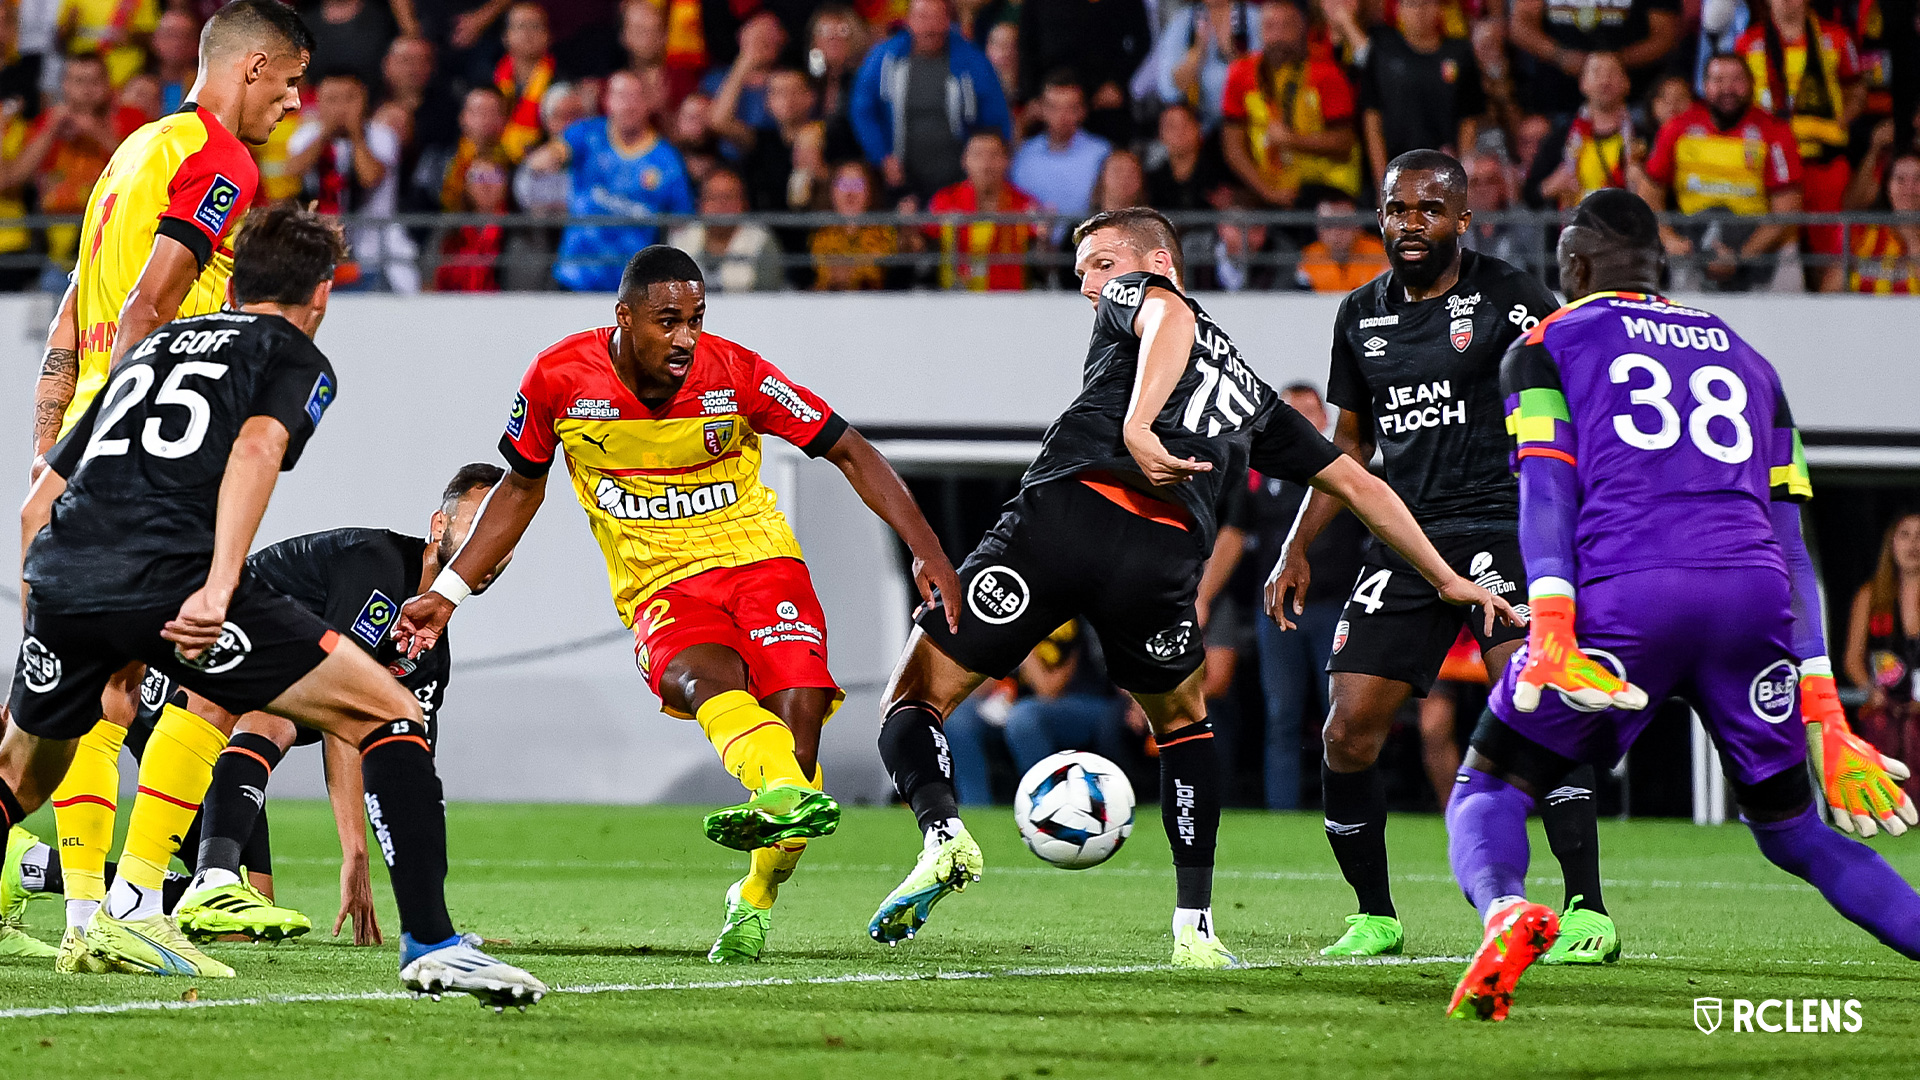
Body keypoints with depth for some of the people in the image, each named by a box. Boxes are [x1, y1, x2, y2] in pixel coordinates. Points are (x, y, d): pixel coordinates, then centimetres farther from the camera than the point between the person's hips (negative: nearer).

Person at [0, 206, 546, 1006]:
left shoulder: (152, 348, 31)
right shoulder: (297, 360, 14)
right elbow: (257, 446, -10)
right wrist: (219, 585, -21)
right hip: (173, 575, -6)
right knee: (389, 716, 3)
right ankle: (429, 943, -7)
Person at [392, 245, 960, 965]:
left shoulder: (733, 373, -10)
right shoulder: (559, 378, -7)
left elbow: (850, 453, -2)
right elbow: (523, 487, 12)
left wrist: (926, 550, -11)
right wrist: (449, 592, 10)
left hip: (758, 558, 1)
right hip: (659, 586, -1)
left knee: (797, 707, -24)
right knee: (703, 680, -33)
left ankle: (754, 903, -9)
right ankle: (792, 797, -64)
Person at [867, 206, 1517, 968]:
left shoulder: (1133, 295, 23)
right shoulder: (1247, 390, 35)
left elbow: (1169, 315, -3)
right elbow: (1358, 485, 39)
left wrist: (1138, 427, -19)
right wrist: (1449, 581, 47)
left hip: (1063, 511, -4)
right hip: (1164, 556, 4)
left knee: (912, 704, 5)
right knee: (1182, 722, 33)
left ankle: (942, 832, -27)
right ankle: (1195, 927, 21)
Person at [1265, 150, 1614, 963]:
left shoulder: (1507, 297, -2)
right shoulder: (1362, 315, 14)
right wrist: (1297, 549, 18)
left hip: (1500, 524, -5)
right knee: (1346, 736, -2)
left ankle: (1588, 912, -18)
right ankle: (1375, 918, 15)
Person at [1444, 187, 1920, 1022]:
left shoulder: (1548, 346, 19)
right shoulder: (1746, 361, 30)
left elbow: (1547, 491, 1)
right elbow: (1790, 544, 24)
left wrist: (1551, 633, -12)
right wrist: (1823, 717, 20)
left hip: (1624, 594, -3)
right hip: (1754, 600, 4)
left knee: (1486, 795, 7)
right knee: (1792, 832, 17)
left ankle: (1502, 909, -28)